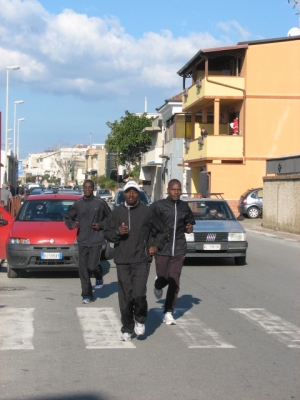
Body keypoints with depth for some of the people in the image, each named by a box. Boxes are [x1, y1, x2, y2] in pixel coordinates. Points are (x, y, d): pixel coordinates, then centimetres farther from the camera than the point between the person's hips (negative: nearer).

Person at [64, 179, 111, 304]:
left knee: (92, 266, -13)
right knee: (83, 268, 2)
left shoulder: (100, 203, -1)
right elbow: (67, 217, 14)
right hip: (82, 240, 3)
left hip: (96, 240, -3)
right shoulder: (78, 204, 5)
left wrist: (101, 225, -7)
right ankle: (86, 295, 11)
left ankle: (99, 277, 24)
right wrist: (71, 224, -6)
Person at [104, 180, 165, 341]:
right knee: (125, 296, 4)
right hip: (122, 261, 2)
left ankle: (140, 320, 15)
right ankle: (127, 329, 17)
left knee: (139, 294, -13)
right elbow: (107, 232, 10)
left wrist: (156, 245, 0)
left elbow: (160, 231, 14)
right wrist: (117, 232, -9)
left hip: (141, 260, -2)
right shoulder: (117, 212, 6)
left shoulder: (147, 211, 2)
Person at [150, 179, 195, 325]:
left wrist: (189, 228, 1)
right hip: (162, 249, -2)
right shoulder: (158, 205, -4)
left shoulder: (184, 206, 10)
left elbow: (190, 221, 23)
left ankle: (168, 313, 6)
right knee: (163, 278, 3)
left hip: (179, 250, 3)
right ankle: (158, 285, 42)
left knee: (174, 282, -1)